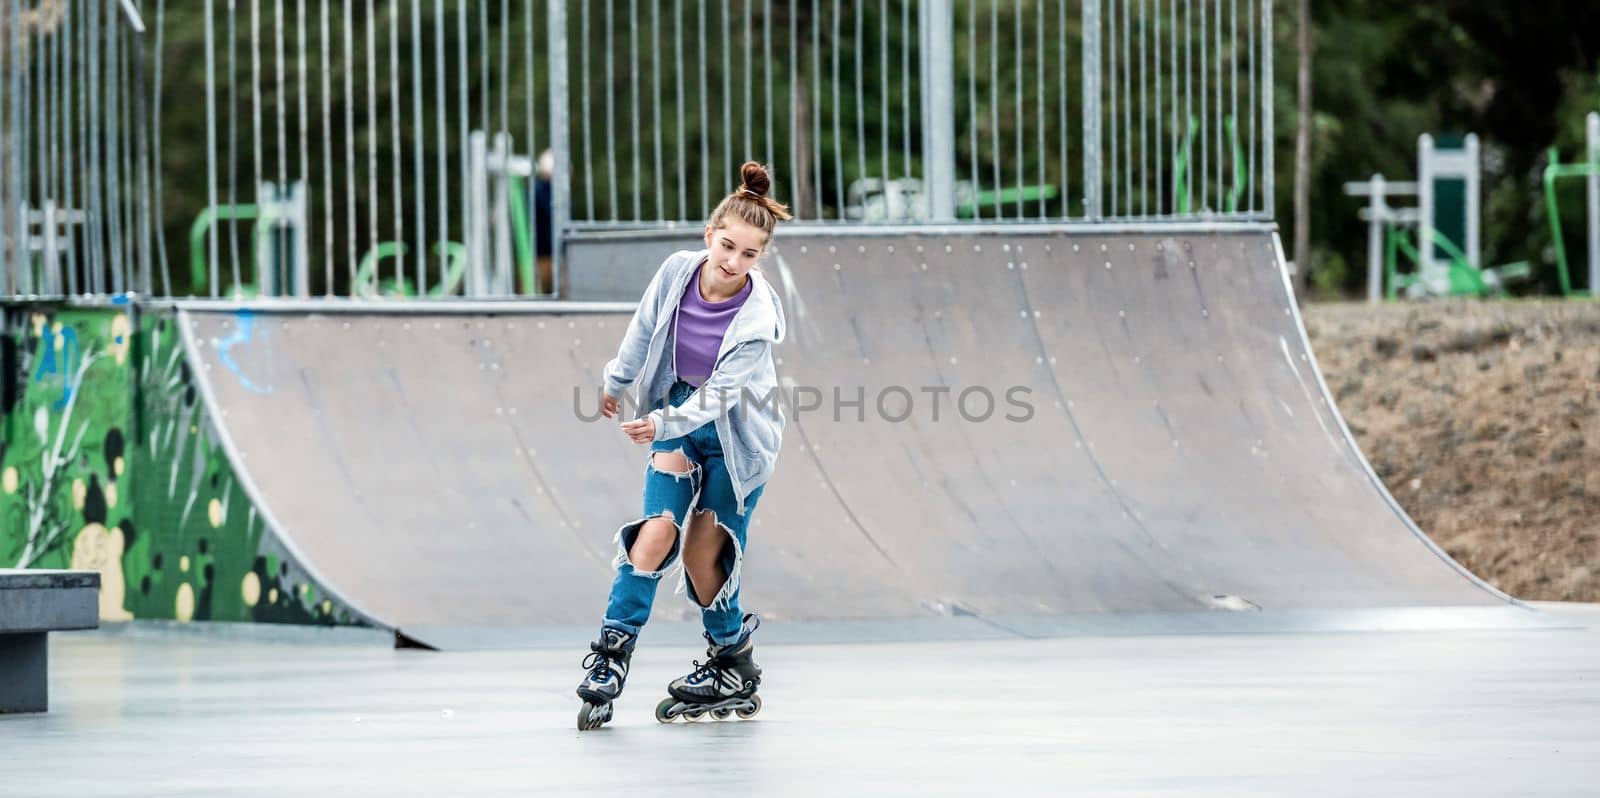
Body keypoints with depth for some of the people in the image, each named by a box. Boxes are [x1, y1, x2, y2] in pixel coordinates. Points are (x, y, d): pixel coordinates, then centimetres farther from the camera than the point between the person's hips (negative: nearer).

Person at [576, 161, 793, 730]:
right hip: (677, 416, 3)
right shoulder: (678, 271, -16)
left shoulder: (757, 318, -28)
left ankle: (732, 662, 18)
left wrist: (665, 422, -44)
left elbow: (721, 393, -30)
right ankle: (612, 654, -7)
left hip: (736, 437, -3)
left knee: (702, 555, -3)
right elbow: (645, 329, 4)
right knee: (658, 532, -13)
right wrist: (618, 381, 18)